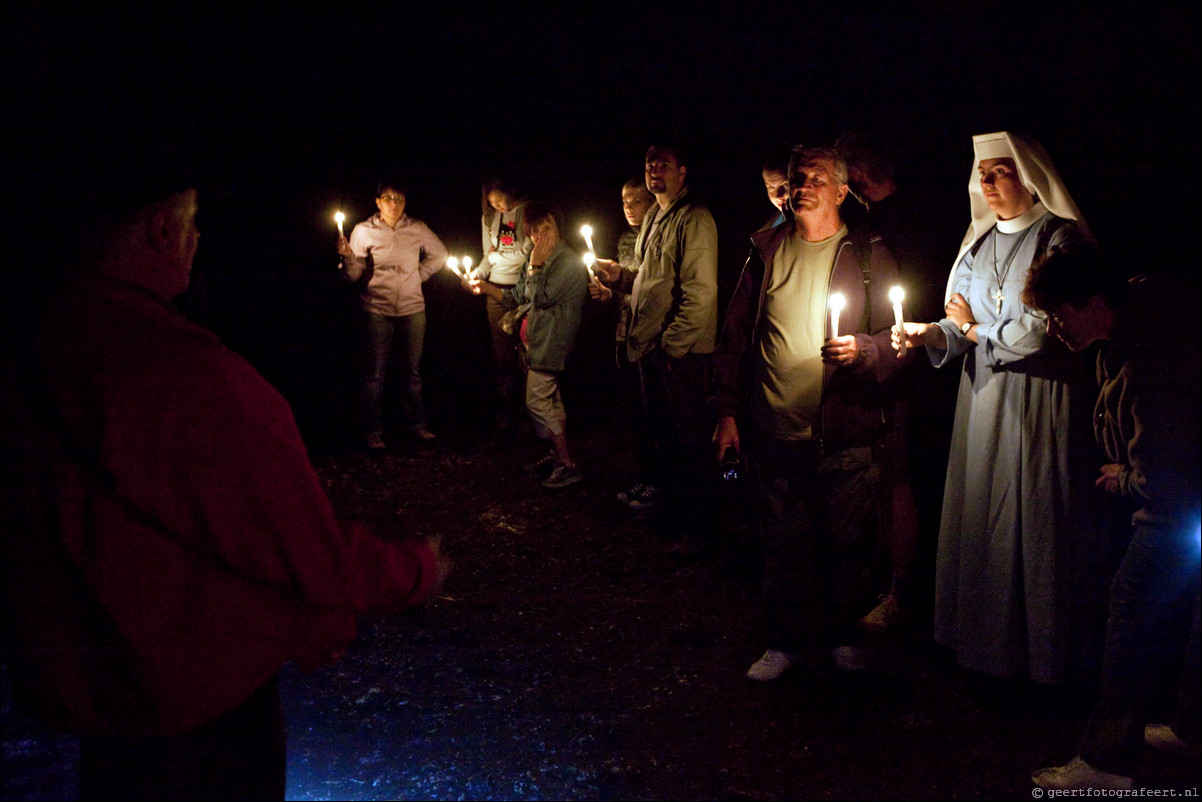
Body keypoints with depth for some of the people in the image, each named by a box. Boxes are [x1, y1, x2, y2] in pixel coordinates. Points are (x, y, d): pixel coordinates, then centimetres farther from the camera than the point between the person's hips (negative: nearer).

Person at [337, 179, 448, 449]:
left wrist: (420, 274, 8)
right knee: (376, 373, 0)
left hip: (412, 308, 2)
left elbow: (439, 255, 18)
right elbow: (354, 275, -3)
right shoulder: (363, 231, -2)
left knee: (412, 370, 10)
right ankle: (373, 430, 9)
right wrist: (347, 256, -21)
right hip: (378, 310, -2)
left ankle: (415, 424, 22)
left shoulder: (417, 229, 2)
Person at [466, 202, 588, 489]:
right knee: (551, 400, 16)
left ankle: (568, 466, -10)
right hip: (535, 341, 9)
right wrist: (484, 287, 7)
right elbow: (517, 297, 17)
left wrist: (535, 266, -13)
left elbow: (541, 298, -22)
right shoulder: (541, 259, 13)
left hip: (549, 343, -9)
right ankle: (558, 454, 27)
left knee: (538, 401, -12)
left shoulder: (568, 261, -15)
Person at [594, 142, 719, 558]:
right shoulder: (652, 218, 16)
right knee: (661, 431, 18)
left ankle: (699, 527, 9)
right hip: (651, 346, 9)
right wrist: (620, 274, 9)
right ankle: (670, 509, 33)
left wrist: (673, 341, -21)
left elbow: (701, 291, -20)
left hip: (683, 351, -9)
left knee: (689, 438, -2)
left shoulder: (694, 219, -14)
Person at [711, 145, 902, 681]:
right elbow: (734, 336, 10)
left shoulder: (869, 257, 3)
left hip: (846, 432, -1)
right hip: (775, 430, 2)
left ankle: (843, 636, 27)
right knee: (783, 541, 8)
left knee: (846, 541, 7)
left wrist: (863, 349, -20)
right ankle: (788, 641, 23)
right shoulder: (767, 252, 9)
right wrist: (727, 411, 6)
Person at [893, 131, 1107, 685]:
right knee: (981, 512, 7)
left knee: (1035, 515, -3)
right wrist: (932, 334, -10)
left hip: (1040, 396, -6)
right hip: (983, 396, 6)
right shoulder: (979, 242, 14)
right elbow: (962, 319, 11)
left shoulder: (1060, 237, -6)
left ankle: (1043, 650, 9)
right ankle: (986, 639, 19)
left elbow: (1045, 327, -13)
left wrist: (975, 332, -1)